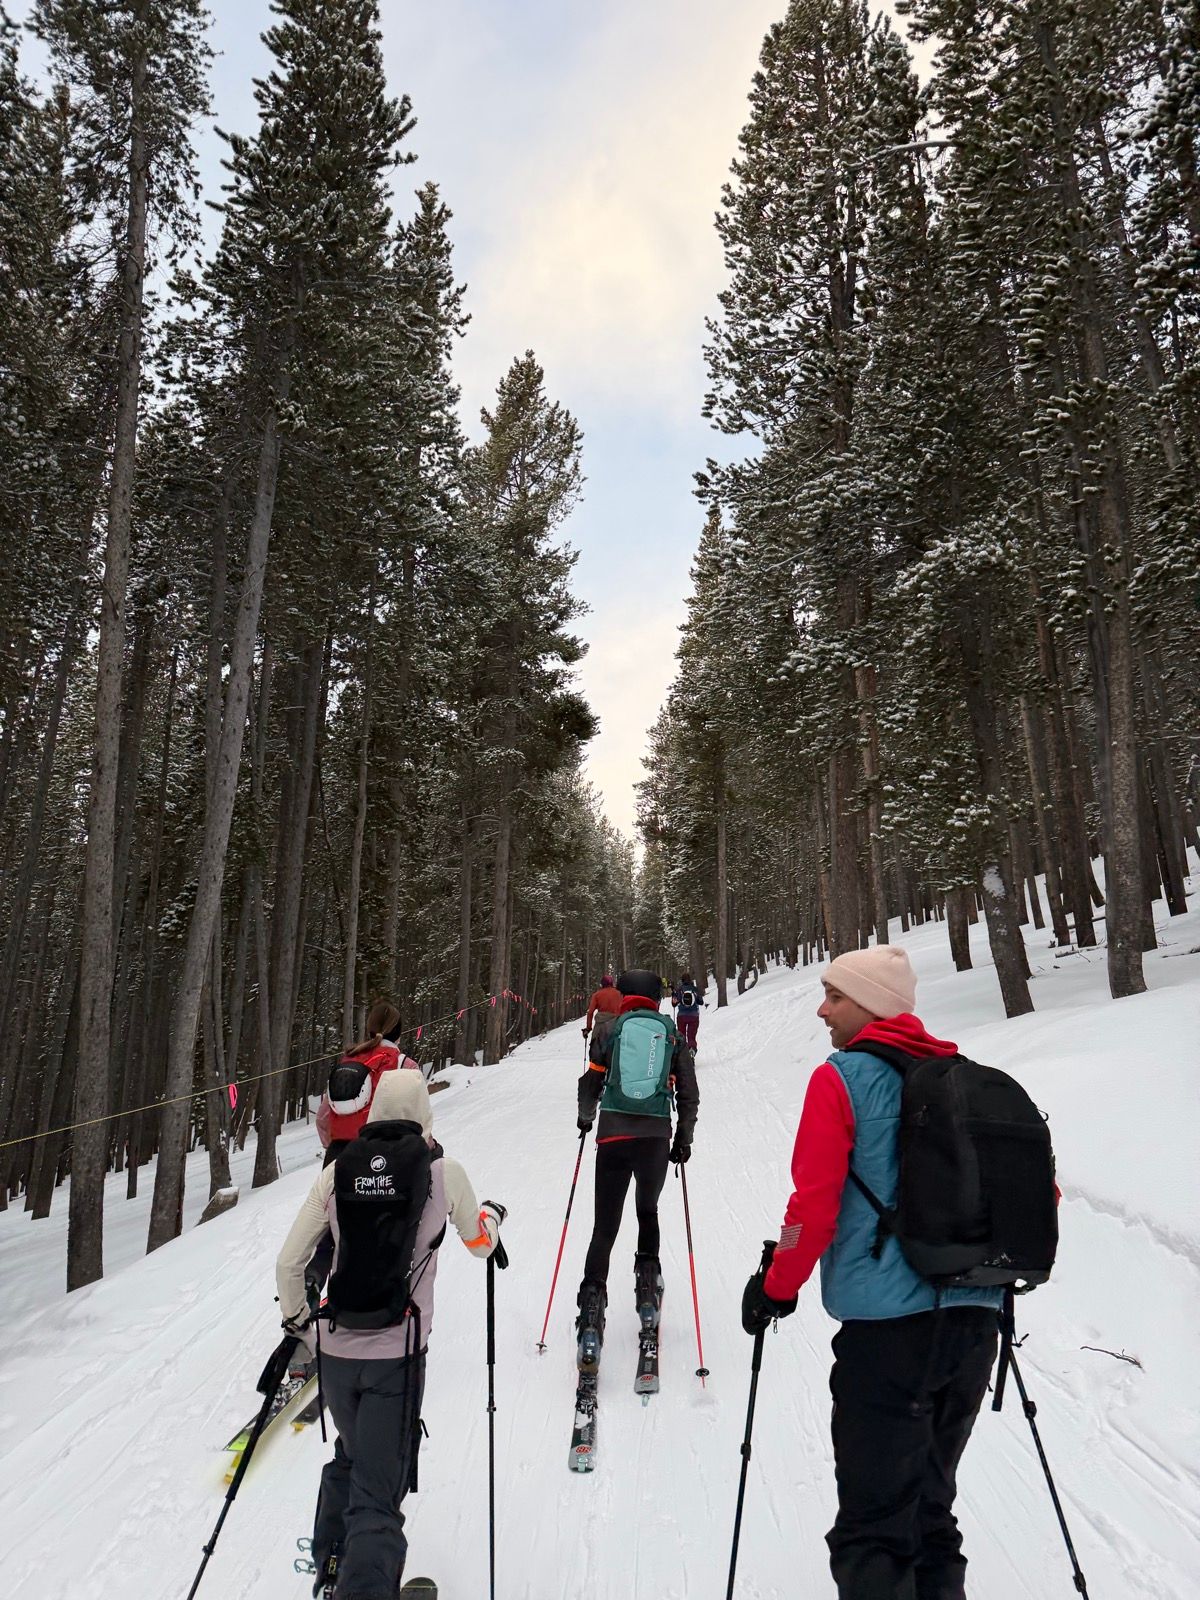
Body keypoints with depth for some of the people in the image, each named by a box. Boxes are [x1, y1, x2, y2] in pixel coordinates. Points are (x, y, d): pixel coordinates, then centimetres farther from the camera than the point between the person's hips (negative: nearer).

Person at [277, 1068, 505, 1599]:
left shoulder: (337, 1171, -2)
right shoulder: (443, 1171, -8)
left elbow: (287, 1264, 2)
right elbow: (481, 1243, 8)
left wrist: (296, 1323, 19)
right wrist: (493, 1214, 29)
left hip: (336, 1350, 4)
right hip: (397, 1354, -4)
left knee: (349, 1456, 30)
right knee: (378, 1491, 5)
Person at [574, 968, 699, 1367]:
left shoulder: (610, 1033, 5)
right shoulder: (673, 1036, 9)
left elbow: (590, 1085, 6)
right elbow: (689, 1094, 9)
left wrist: (585, 1118, 24)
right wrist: (683, 1139, 19)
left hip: (613, 1136, -1)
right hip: (656, 1138, 1)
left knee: (605, 1226, 4)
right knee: (648, 1213, 25)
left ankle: (592, 1317, -6)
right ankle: (647, 1291, 20)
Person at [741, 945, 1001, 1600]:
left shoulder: (842, 1079, -10)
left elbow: (815, 1204, -13)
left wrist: (776, 1289, 1)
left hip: (887, 1323, -7)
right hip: (975, 1318, 7)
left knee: (873, 1527, 6)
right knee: (930, 1508, 23)